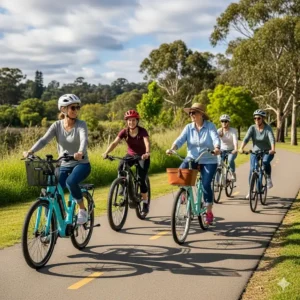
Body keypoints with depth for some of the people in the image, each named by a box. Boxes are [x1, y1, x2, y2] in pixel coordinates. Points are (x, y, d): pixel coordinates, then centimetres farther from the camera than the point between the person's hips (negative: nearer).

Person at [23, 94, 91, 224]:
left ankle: (82, 210, -11)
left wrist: (80, 153, -52)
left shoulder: (81, 124, -10)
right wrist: (30, 151, -35)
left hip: (81, 164, -3)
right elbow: (44, 140, -16)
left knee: (71, 181, -34)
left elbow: (84, 139, -29)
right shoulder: (57, 125, -3)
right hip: (64, 166, 3)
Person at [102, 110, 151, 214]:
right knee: (121, 168, -29)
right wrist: (106, 152, -41)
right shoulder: (124, 132, -13)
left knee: (141, 180, -13)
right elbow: (115, 143, -23)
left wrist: (147, 153, -58)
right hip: (130, 155, 3)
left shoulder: (142, 131, -21)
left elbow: (147, 143, -37)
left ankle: (145, 203, 6)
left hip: (143, 157, -3)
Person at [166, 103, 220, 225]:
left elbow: (216, 138, -21)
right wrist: (172, 149, -27)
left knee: (206, 184, -14)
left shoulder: (210, 126, -6)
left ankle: (209, 212, 5)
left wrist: (217, 148, -44)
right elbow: (180, 140, -8)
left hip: (208, 161, -2)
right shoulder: (188, 127, 3)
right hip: (192, 158, 3)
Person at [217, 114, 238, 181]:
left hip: (232, 151, -2)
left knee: (230, 160, -32)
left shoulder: (233, 130, -13)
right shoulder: (219, 131, -9)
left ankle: (233, 174, -6)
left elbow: (235, 140, -29)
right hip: (222, 150, 2)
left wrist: (236, 149, -49)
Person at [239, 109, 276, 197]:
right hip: (255, 152, 2)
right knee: (252, 170, -7)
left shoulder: (268, 128, -15)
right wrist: (241, 148, -39)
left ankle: (269, 178, -7)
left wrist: (273, 149, -49)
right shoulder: (252, 128, -9)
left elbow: (272, 139, -30)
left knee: (265, 161, -34)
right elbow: (246, 138, -21)